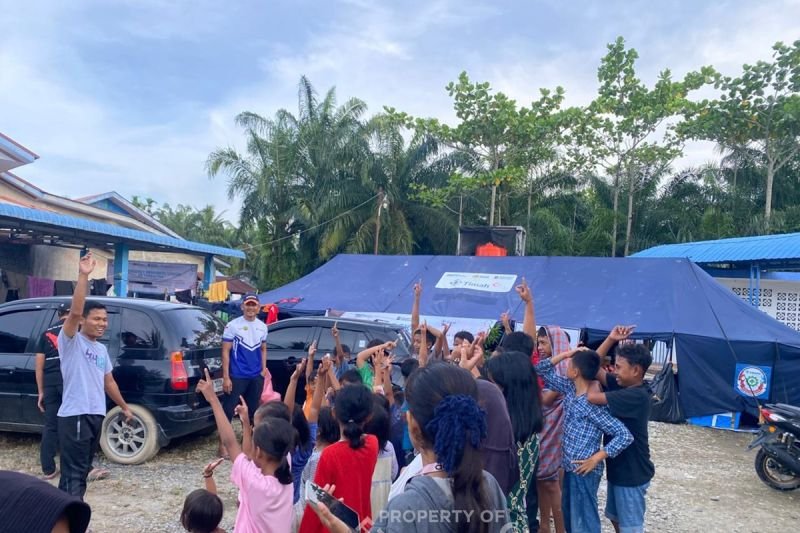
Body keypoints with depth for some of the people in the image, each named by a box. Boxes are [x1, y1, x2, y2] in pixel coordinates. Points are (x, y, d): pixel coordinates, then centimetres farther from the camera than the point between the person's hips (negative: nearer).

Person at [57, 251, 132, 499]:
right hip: (74, 416, -8)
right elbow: (75, 311, -26)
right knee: (74, 473, -7)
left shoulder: (102, 349, 15)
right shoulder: (71, 341, -8)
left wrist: (124, 407, 25)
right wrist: (83, 276, -32)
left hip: (96, 415, 8)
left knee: (80, 470, 16)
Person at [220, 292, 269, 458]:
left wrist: (264, 369, 8)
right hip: (237, 376, -5)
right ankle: (222, 445, 5)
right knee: (229, 410, -3)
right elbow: (225, 352, -7)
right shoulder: (232, 325, -7)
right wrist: (225, 377, -12)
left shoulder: (262, 327, 9)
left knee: (253, 410, 12)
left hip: (256, 377, 5)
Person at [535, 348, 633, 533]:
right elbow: (543, 370, 8)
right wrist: (564, 354, -7)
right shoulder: (570, 389, 2)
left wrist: (595, 459, -21)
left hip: (584, 471, -9)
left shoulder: (593, 405, -22)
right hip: (569, 468, 9)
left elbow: (625, 436, -22)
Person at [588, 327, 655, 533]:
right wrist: (611, 339, -9)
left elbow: (592, 397, -34)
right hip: (618, 468, 9)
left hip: (632, 473, -9)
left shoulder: (637, 396, -28)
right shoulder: (623, 385, -1)